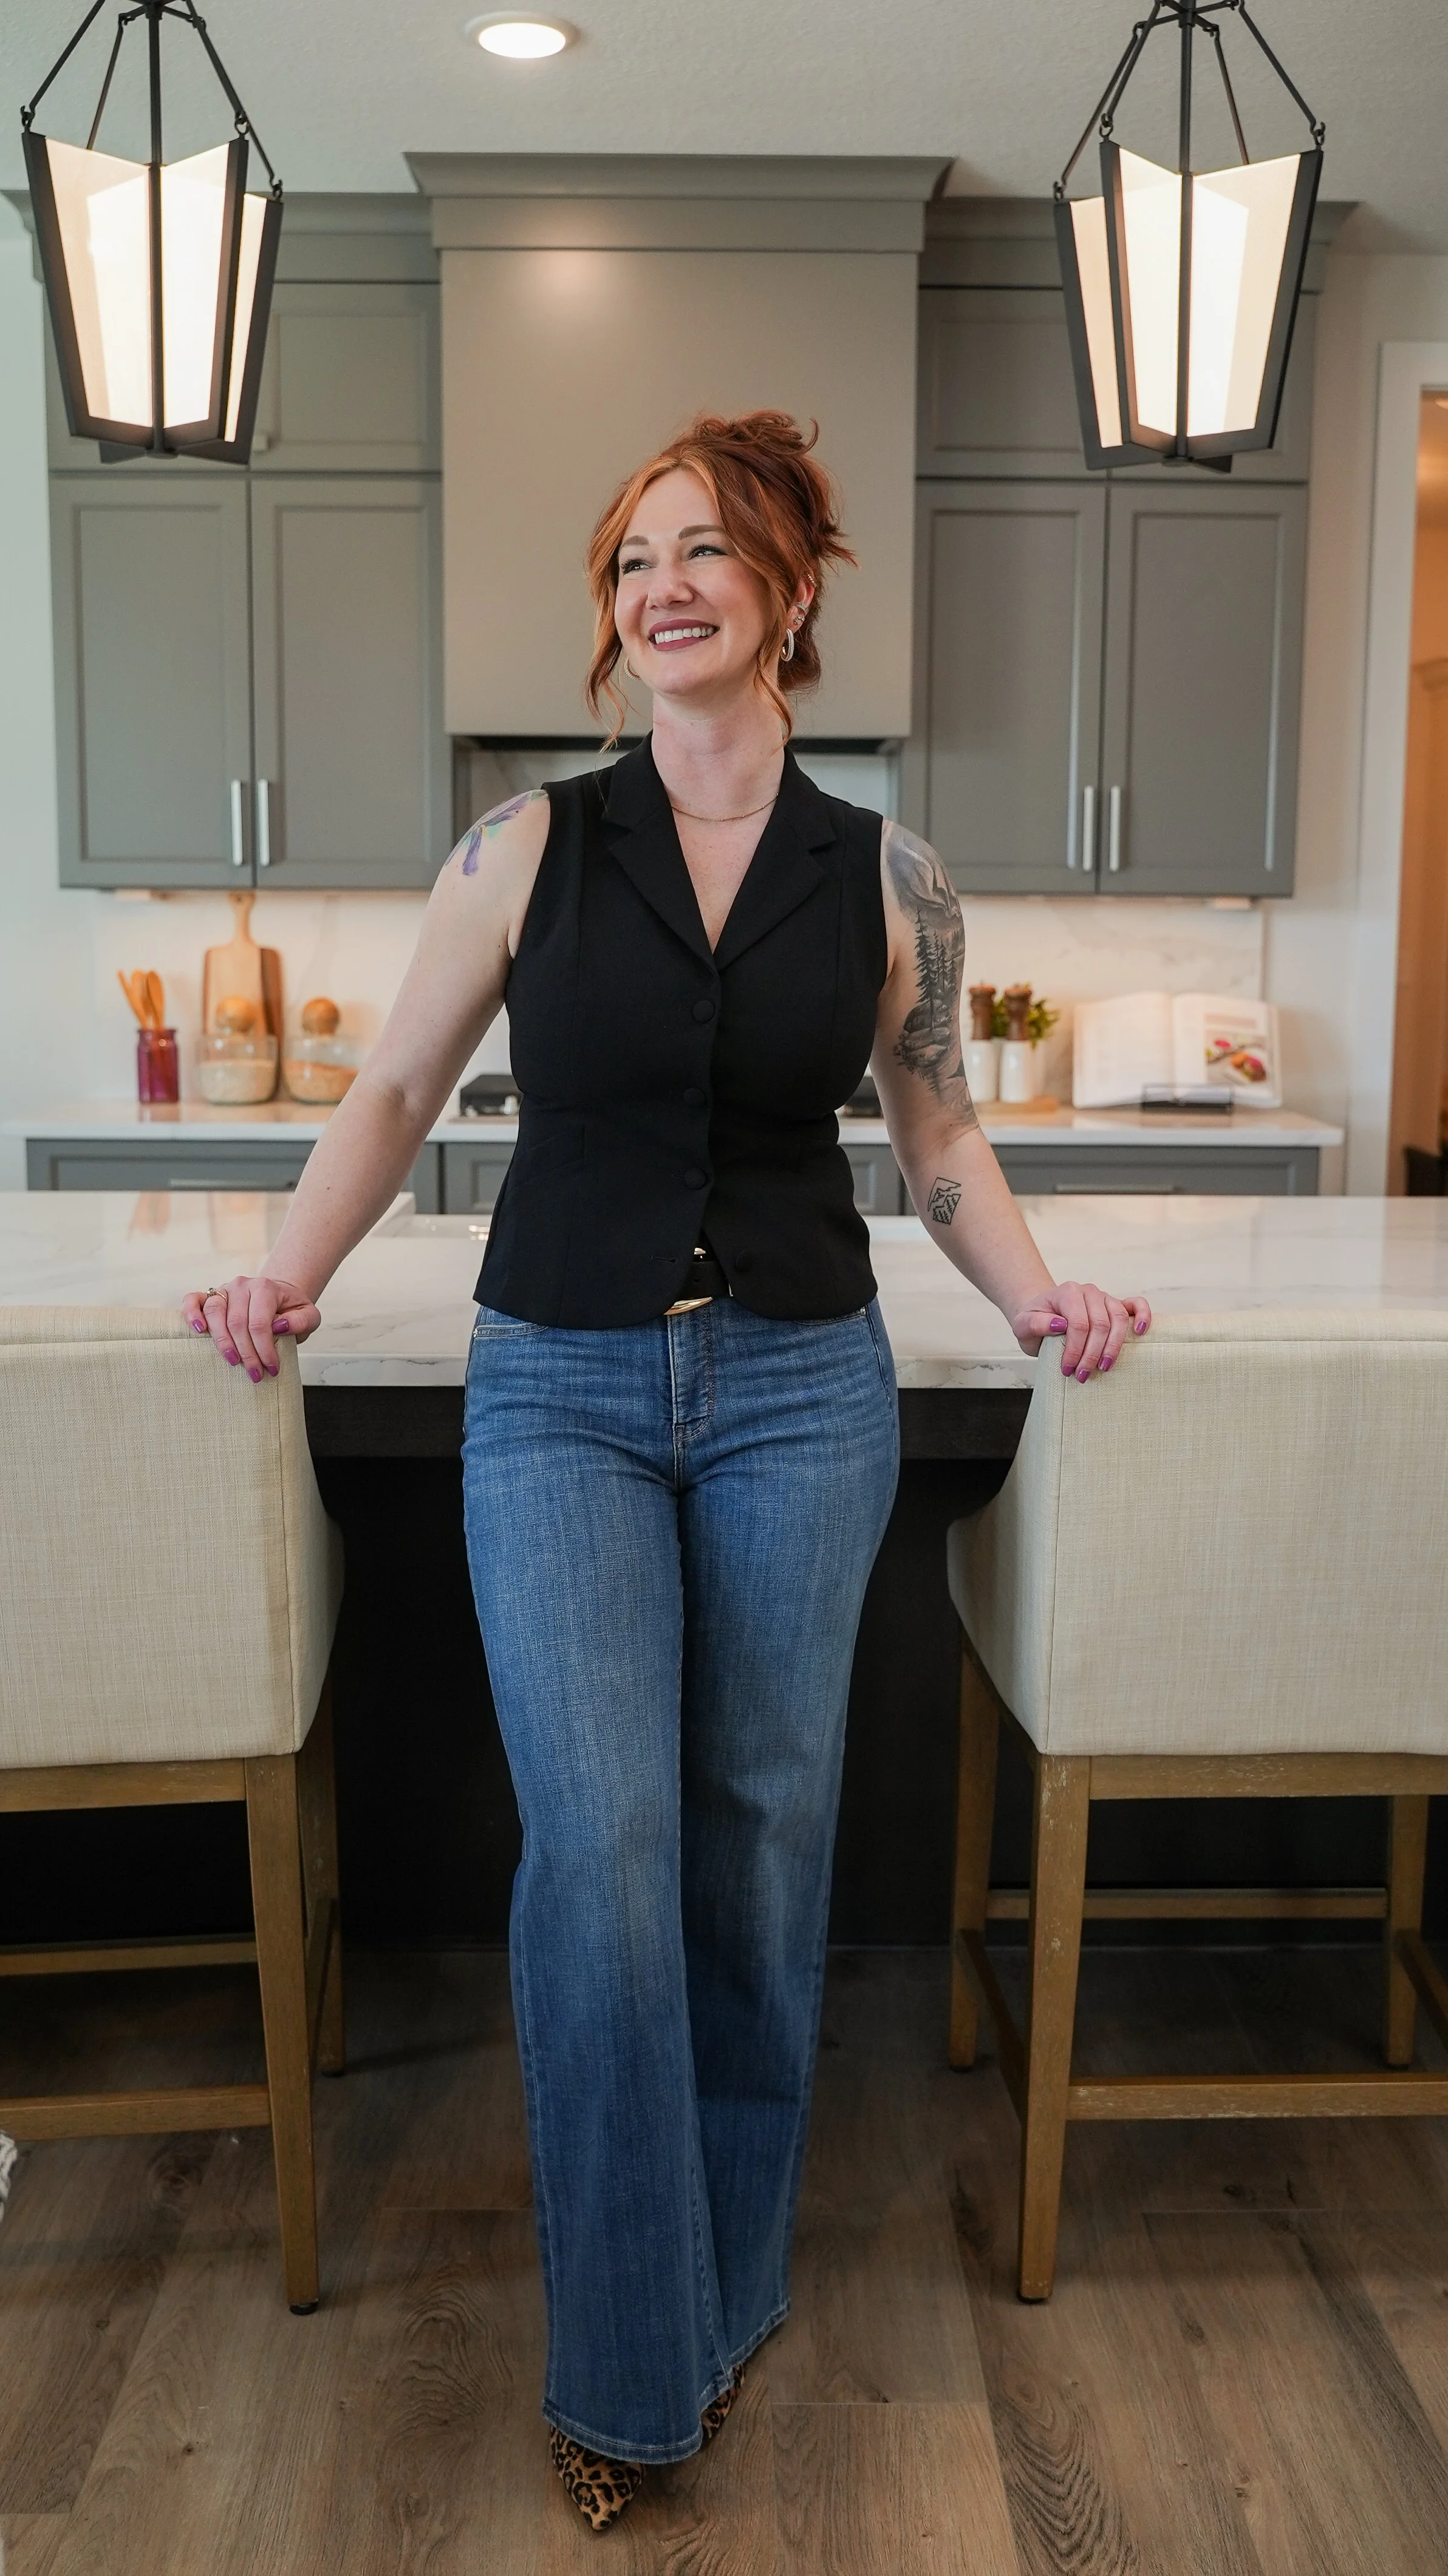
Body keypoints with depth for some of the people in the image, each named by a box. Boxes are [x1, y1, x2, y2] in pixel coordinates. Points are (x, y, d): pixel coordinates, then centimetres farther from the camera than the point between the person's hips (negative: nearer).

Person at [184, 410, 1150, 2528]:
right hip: (561, 1395, -1)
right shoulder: (529, 849, 1)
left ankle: (733, 2289, 31)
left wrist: (1042, 1297, -4)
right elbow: (396, 1092, 7)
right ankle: (629, 2363, 11)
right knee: (600, 1843, -9)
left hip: (801, 1393, 1)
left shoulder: (887, 882, 3)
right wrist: (291, 1276, -6)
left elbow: (938, 1135, 12)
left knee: (759, 1837, 9)